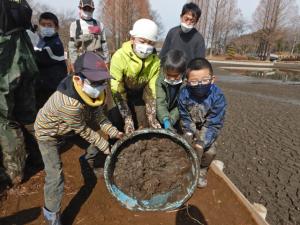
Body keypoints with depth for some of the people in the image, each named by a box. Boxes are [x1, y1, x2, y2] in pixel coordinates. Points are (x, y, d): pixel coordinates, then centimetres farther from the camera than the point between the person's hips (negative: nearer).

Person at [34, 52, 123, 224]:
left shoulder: (95, 90, -23)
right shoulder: (69, 103, -45)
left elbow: (97, 115, -10)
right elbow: (83, 131, -29)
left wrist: (112, 131, -21)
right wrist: (105, 146, -18)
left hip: (69, 125, 7)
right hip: (48, 132, -7)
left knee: (99, 135, 11)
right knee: (55, 175, -9)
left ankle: (88, 160, 42)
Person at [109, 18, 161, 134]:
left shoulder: (155, 61, -16)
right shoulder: (120, 56, -28)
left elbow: (152, 90, -15)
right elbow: (117, 91, -28)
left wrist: (152, 117, -23)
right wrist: (127, 118, -32)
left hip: (140, 96, 3)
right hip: (122, 96, -3)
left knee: (140, 126, 5)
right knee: (117, 123, -9)